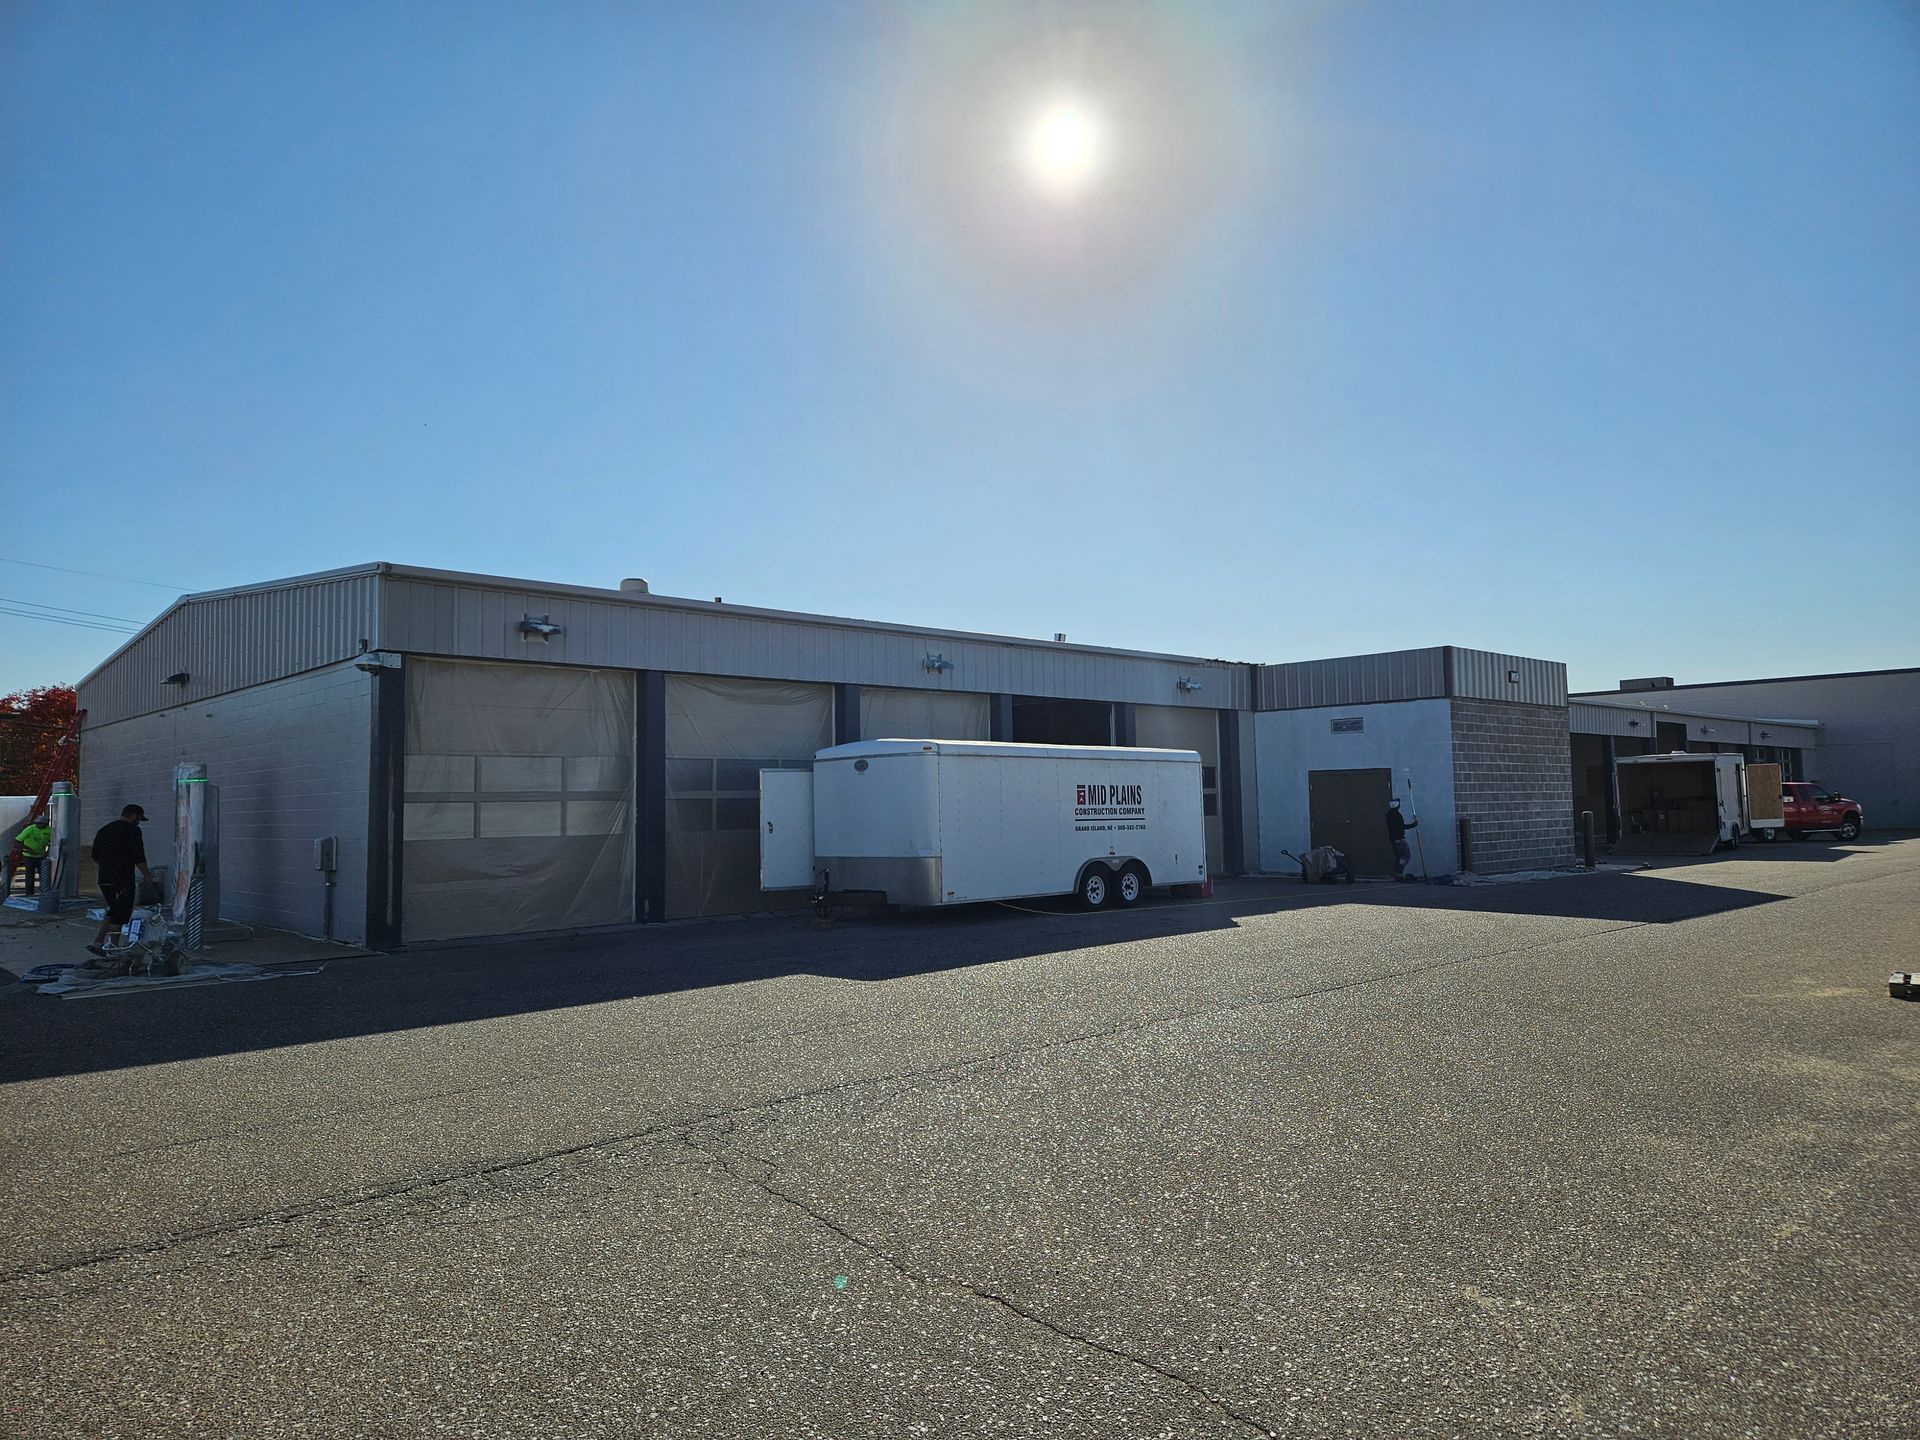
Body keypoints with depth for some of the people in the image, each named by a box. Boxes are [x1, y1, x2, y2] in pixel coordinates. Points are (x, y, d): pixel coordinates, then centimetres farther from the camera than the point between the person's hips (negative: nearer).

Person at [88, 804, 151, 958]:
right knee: (120, 916, 0)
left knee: (113, 911, 21)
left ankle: (97, 943, 12)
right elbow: (139, 858, -14)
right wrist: (146, 876, -3)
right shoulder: (132, 830, -10)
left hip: (104, 880, 8)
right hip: (123, 881, -8)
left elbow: (95, 857, 20)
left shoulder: (104, 829, 15)